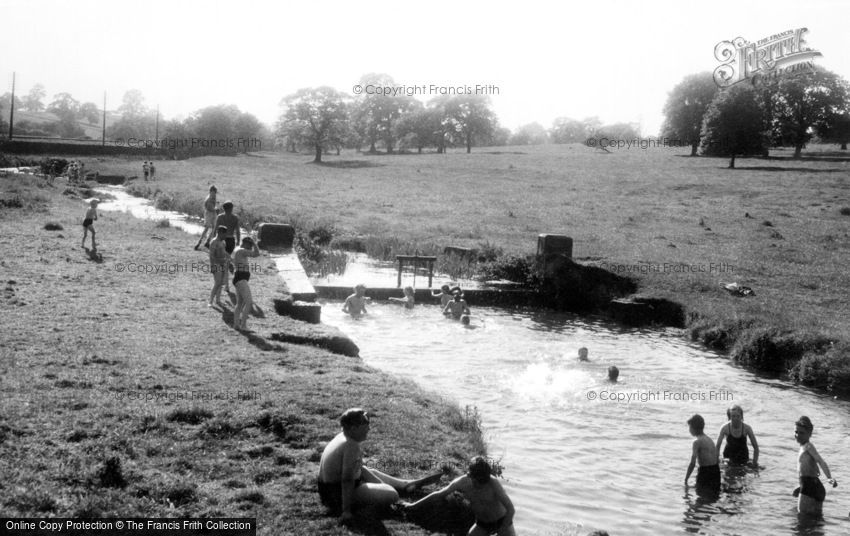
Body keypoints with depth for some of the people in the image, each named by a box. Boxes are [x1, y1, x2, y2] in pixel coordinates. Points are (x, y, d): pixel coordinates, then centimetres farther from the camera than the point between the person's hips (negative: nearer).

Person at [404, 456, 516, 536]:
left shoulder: (493, 484, -33)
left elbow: (510, 509, -33)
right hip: (482, 524, 4)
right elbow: (439, 494, -8)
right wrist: (414, 506, -1)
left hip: (501, 521, -4)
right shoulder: (461, 483, -21)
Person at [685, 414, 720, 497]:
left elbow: (692, 463, -18)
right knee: (715, 494, 17)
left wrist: (686, 480, -11)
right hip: (716, 471, 8)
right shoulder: (709, 439, 14)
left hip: (705, 472, -8)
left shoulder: (697, 442, -12)